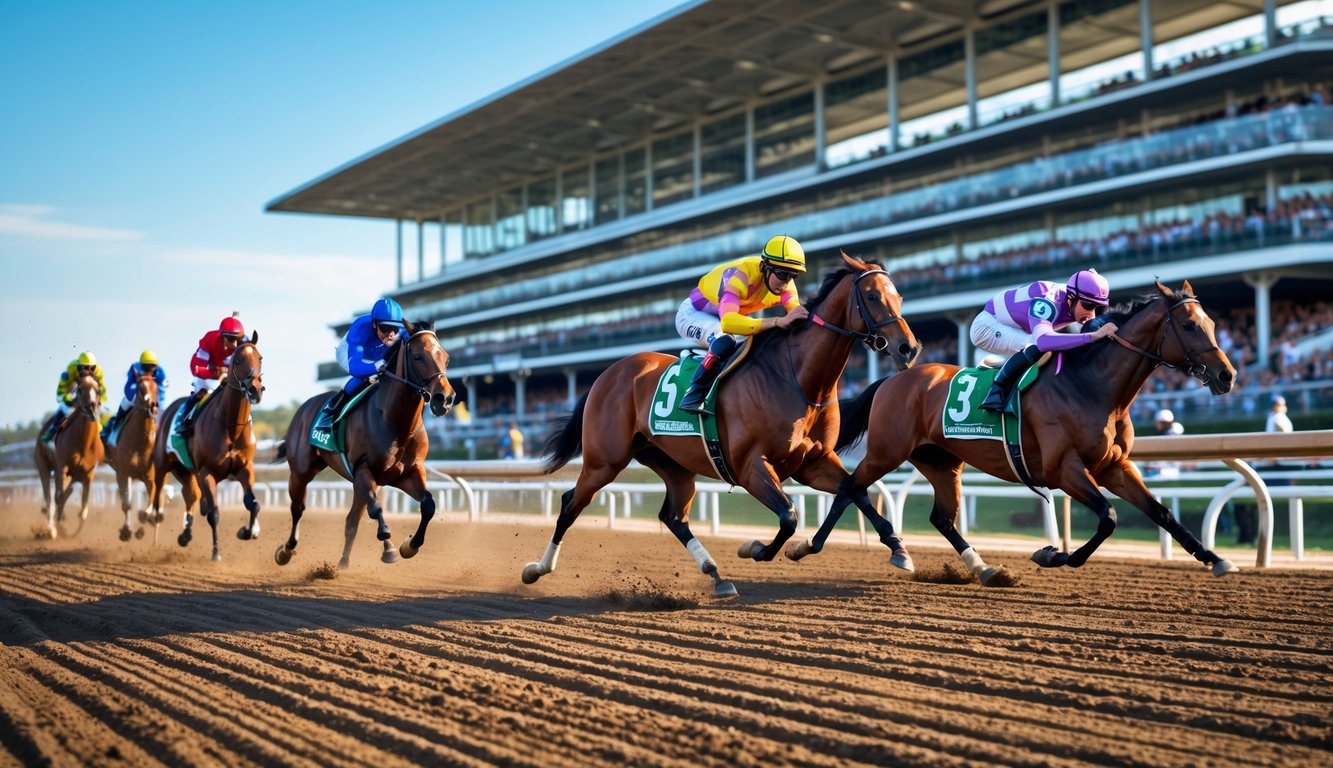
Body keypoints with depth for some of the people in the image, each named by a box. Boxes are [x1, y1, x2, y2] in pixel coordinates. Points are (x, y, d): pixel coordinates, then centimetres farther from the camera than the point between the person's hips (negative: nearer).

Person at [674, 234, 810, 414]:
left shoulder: (785, 283, -17)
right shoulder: (742, 274, -40)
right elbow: (727, 321, -56)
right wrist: (777, 321, -65)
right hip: (693, 313, -8)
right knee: (725, 341, -36)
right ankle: (693, 397, -24)